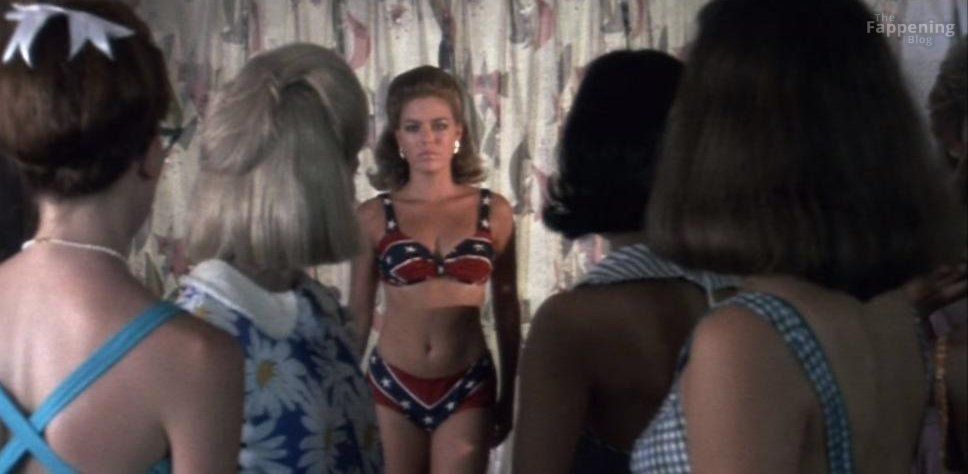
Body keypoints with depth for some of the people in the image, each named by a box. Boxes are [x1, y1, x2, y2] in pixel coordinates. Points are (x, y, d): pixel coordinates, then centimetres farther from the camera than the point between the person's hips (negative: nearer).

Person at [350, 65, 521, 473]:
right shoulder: (373, 216, -1)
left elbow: (506, 309, 7)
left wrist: (508, 395, 10)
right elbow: (358, 313, 6)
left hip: (467, 389, 0)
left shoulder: (493, 211, -1)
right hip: (392, 386, 0)